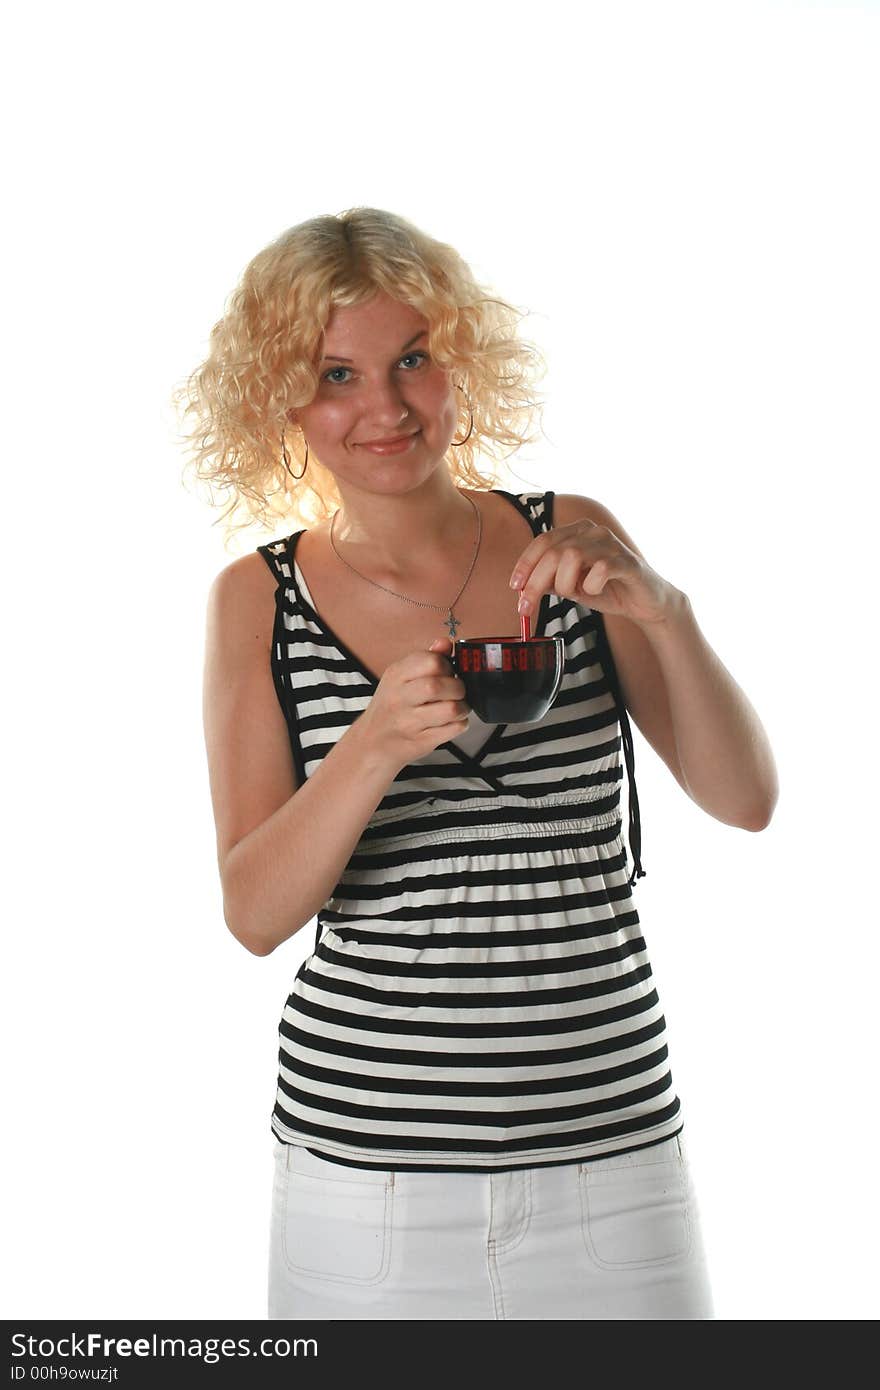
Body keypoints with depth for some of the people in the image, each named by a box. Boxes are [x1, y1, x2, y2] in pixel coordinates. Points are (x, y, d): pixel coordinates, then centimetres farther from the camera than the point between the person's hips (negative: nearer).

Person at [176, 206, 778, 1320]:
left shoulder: (571, 542, 0)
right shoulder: (258, 598, -2)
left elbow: (744, 801, -3)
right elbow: (255, 915, -7)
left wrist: (664, 612, -19)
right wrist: (375, 748, -24)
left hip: (608, 1139, 1)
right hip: (364, 1157, -1)